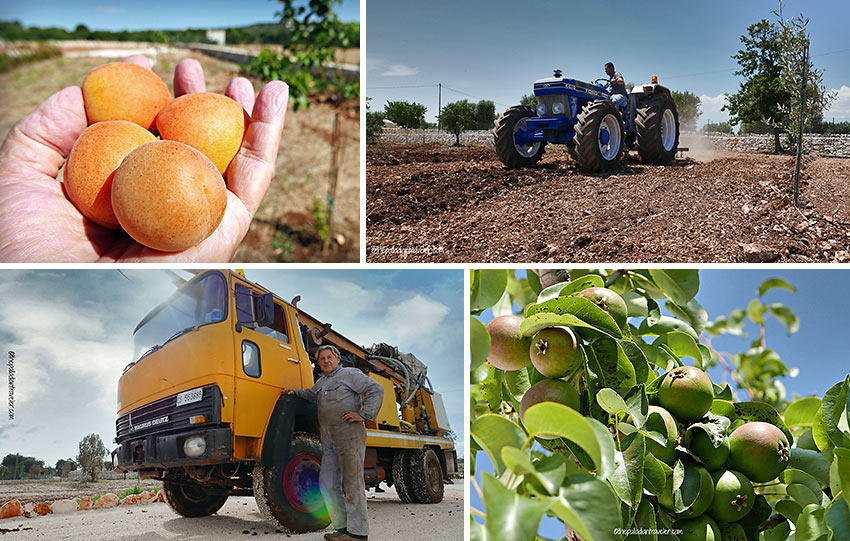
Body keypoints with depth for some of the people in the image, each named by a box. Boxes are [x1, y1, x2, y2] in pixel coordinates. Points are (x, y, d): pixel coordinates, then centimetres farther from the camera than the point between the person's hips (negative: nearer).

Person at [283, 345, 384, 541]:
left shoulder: (350, 374, 1)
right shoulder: (322, 381, 24)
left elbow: (376, 389, -7)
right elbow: (311, 394, 45)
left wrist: (364, 415, -12)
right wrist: (294, 391, 28)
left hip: (349, 434, -8)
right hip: (329, 440, 8)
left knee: (352, 481, -10)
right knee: (328, 483, 5)